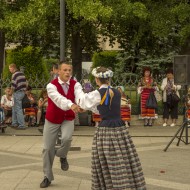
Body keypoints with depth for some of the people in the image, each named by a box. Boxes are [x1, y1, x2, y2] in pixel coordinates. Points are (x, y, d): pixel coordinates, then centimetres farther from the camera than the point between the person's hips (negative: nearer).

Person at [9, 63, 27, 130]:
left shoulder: (14, 74, -15)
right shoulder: (22, 73, 14)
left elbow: (13, 85, -19)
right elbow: (25, 83, 14)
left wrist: (12, 89, -1)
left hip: (17, 93, -9)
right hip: (22, 92, 9)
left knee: (18, 109, -5)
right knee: (14, 108, 19)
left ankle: (22, 125, -5)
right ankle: (14, 123, 24)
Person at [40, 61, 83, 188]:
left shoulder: (75, 84, -10)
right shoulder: (52, 86, -19)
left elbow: (79, 94, -33)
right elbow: (59, 98, -40)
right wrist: (71, 105, -59)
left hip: (68, 119, 1)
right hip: (52, 120, -1)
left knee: (67, 138, -27)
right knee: (48, 148, 2)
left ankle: (62, 156, 9)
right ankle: (47, 176, 20)